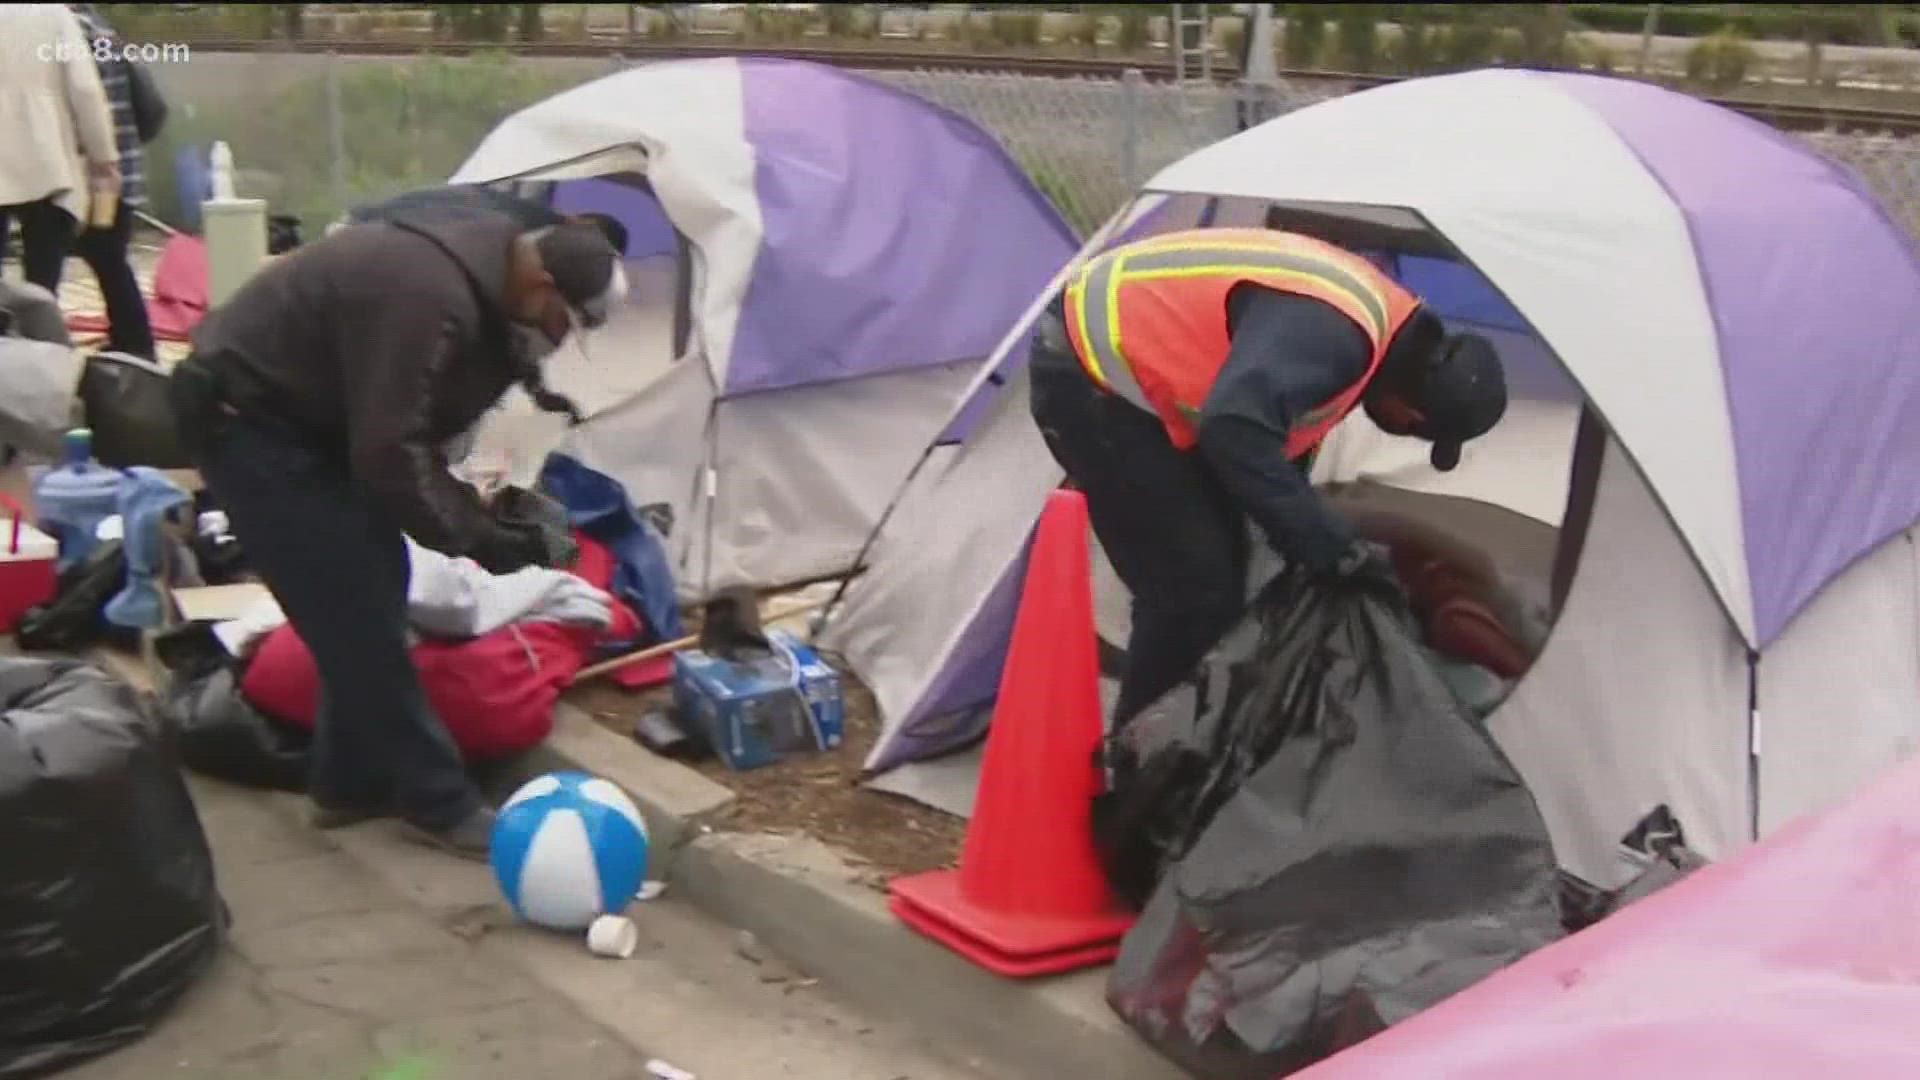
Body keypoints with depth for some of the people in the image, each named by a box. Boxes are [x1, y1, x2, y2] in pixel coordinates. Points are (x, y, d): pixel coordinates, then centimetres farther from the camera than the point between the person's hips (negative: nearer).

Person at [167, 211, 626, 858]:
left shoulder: (483, 263, 1)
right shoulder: (430, 298, -31)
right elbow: (389, 452, -29)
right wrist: (473, 535, -20)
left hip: (300, 407, 10)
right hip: (243, 416, -10)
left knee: (372, 587, 12)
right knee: (357, 609, -7)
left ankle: (352, 782, 23)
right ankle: (437, 803, 2)